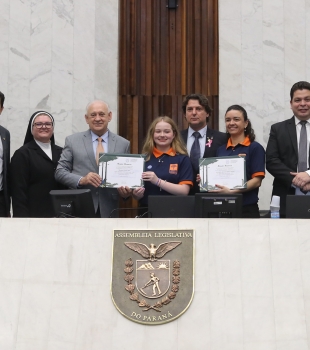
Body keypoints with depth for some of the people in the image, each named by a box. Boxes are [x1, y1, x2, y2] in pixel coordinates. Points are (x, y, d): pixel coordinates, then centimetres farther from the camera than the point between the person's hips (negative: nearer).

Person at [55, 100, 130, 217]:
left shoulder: (123, 144, 9)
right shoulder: (72, 141, 6)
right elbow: (59, 172, 3)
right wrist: (81, 180, -14)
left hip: (109, 210, 1)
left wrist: (126, 190, -10)